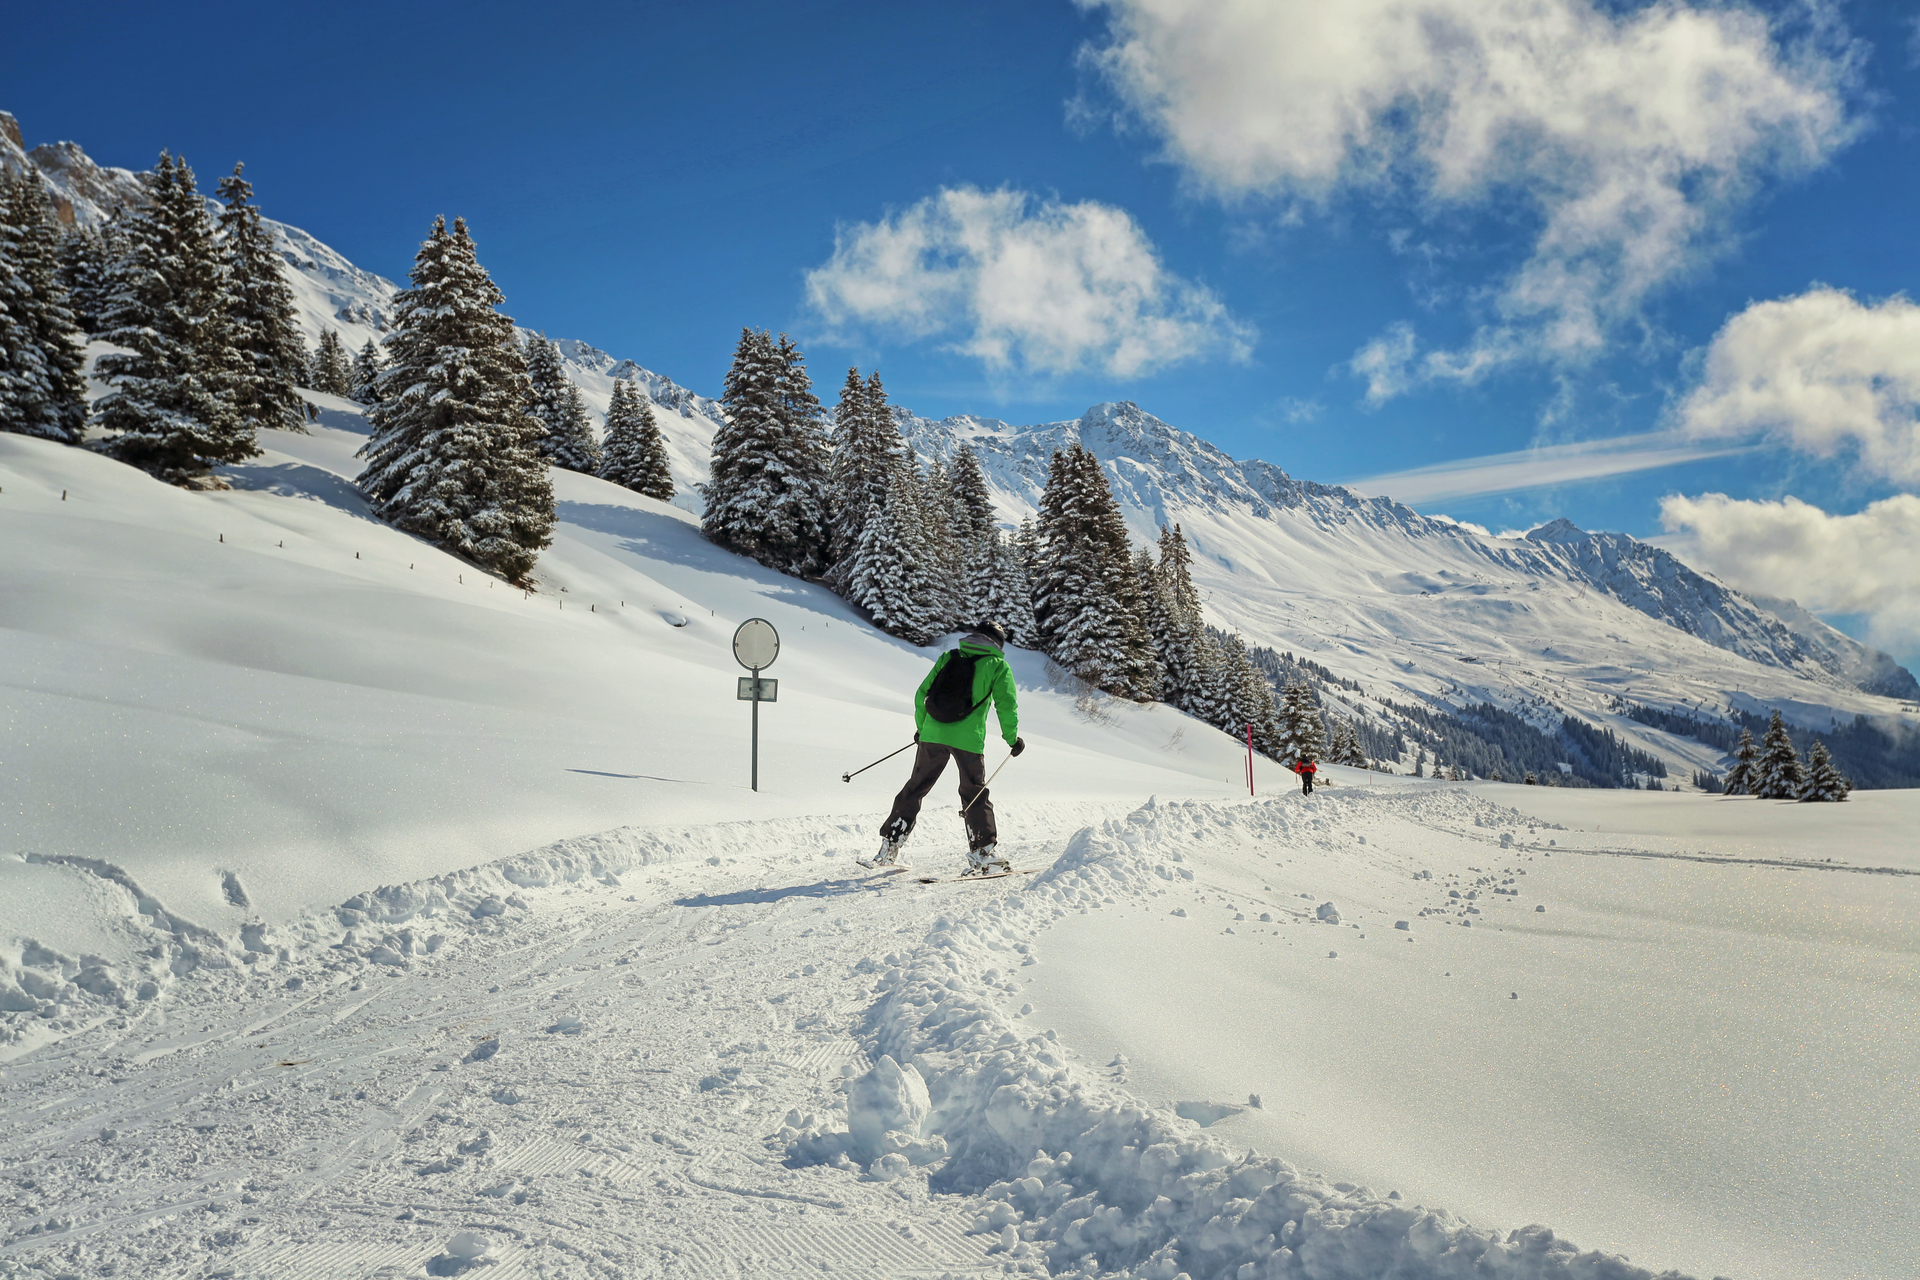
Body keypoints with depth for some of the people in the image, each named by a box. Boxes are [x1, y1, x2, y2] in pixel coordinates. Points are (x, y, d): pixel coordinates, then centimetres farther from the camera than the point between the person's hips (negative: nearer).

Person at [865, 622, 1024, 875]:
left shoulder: (947, 658, 15)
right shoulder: (998, 666, 5)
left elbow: (922, 694, 16)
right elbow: (1006, 705, -2)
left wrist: (921, 727, 28)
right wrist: (1012, 738, 11)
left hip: (933, 733, 3)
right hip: (968, 739, -3)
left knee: (915, 788, 13)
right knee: (975, 795, 10)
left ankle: (889, 849, 15)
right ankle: (985, 854, 5)